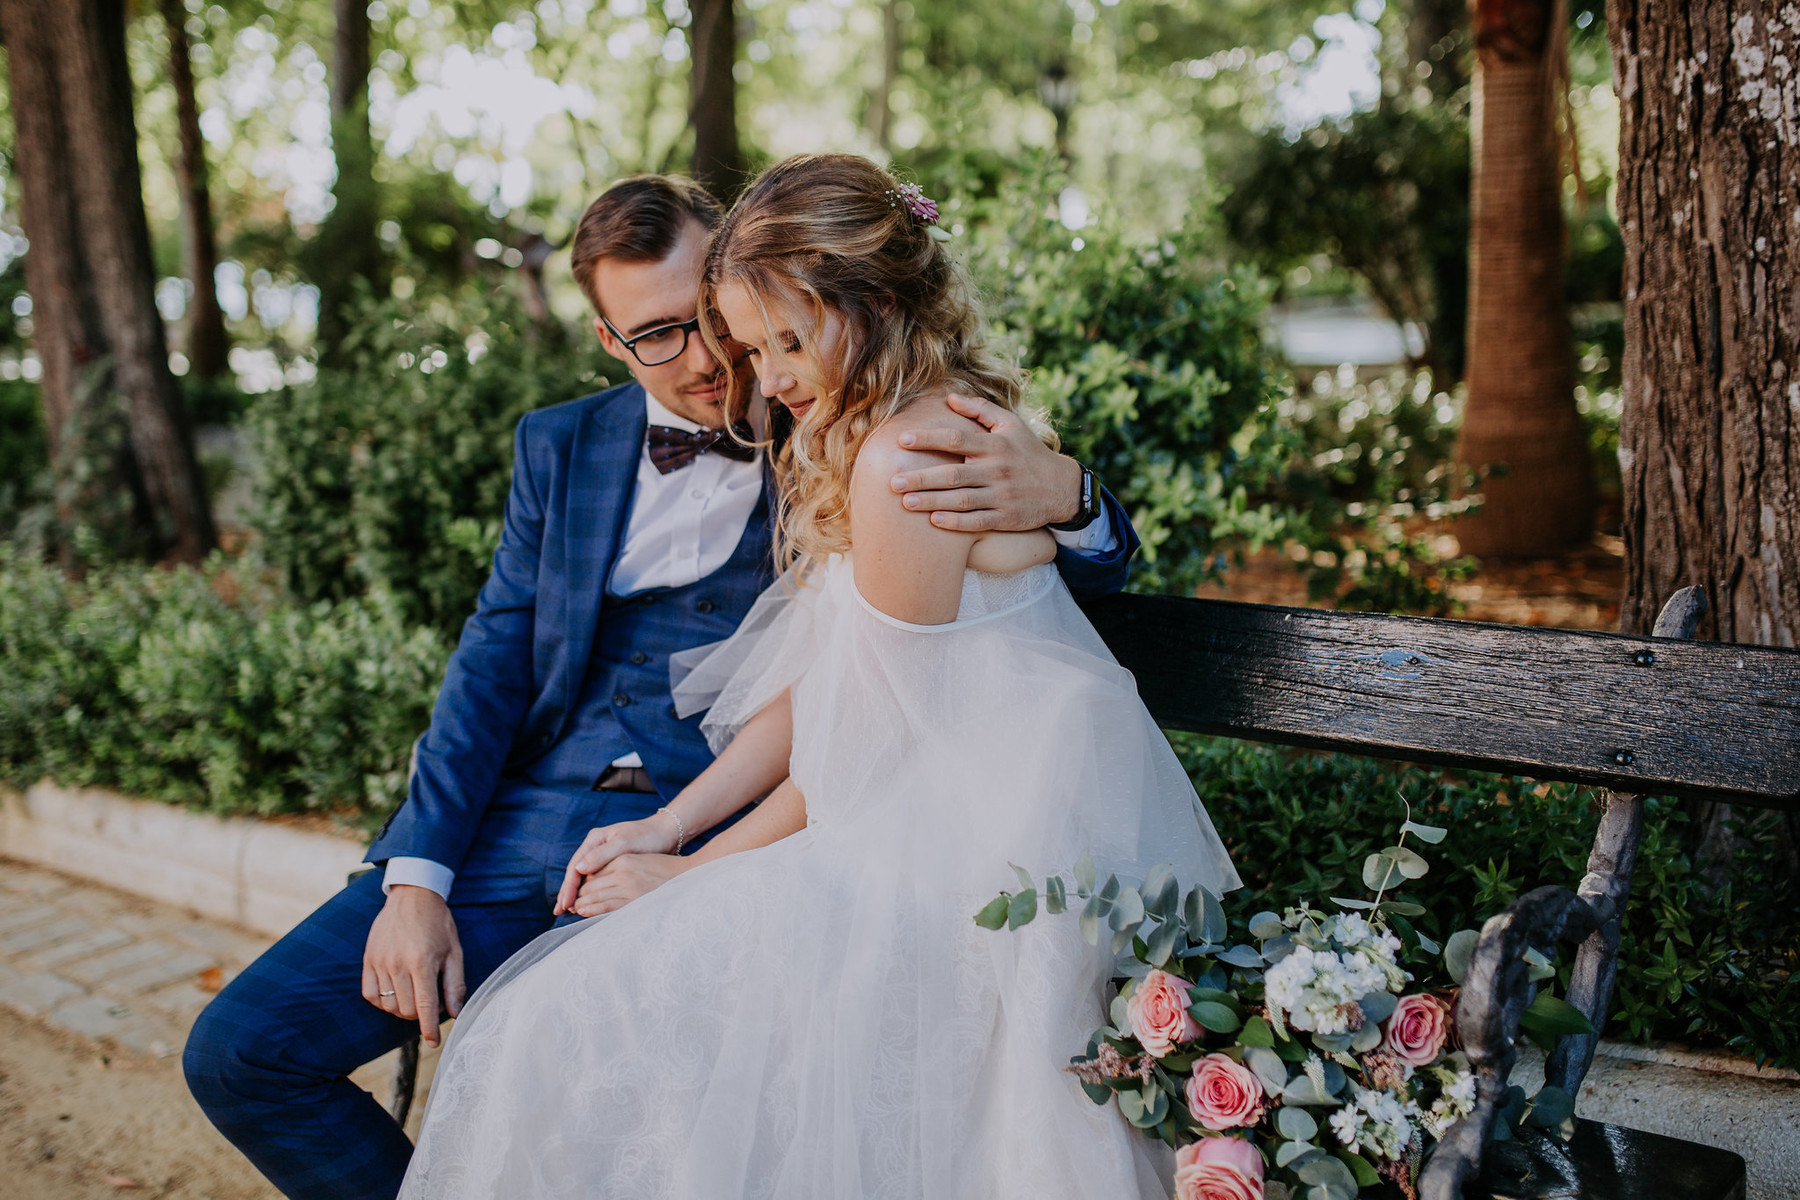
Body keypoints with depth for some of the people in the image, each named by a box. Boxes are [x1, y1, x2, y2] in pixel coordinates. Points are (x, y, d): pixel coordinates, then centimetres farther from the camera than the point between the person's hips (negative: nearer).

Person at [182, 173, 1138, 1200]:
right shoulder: (562, 448, 15)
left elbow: (1092, 574, 0)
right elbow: (494, 662, 10)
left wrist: (1061, 494, -25)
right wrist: (415, 878, -3)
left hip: (724, 854, -4)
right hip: (522, 834, 5)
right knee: (239, 1054, -4)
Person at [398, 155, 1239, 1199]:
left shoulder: (902, 460, -18)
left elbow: (873, 734, -12)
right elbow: (816, 681, 14)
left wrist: (707, 872, 1)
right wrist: (669, 826, 9)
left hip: (996, 845, -10)